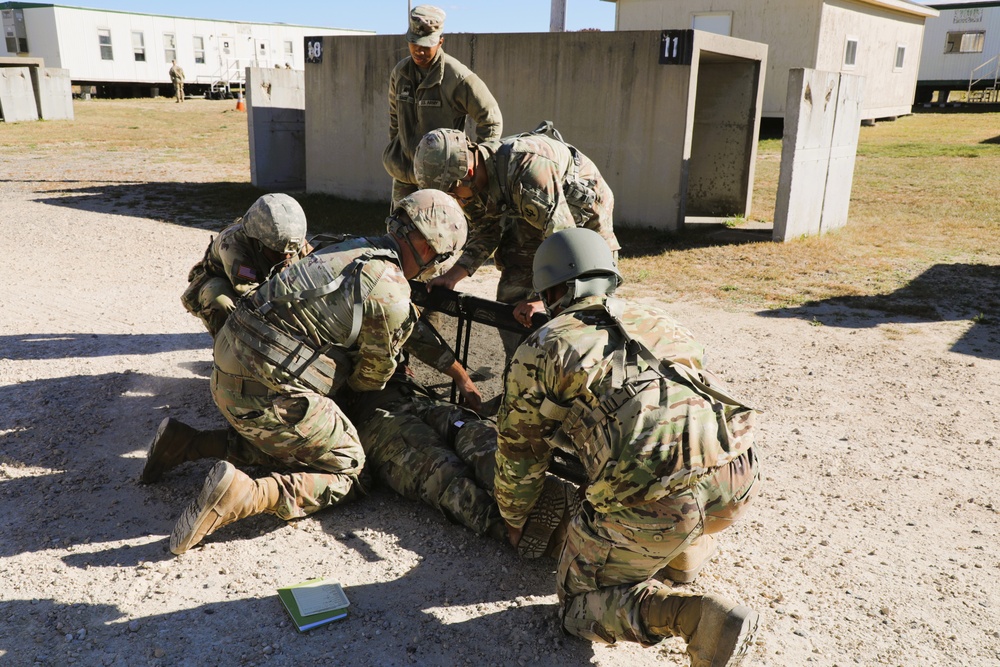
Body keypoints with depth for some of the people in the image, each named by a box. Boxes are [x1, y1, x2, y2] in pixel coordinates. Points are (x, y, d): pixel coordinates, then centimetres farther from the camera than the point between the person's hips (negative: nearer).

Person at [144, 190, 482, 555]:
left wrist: (458, 372, 32)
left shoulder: (357, 250, 14)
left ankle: (185, 442, 22)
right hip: (269, 394, -9)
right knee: (346, 475, 6)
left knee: (292, 446, 30)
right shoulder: (392, 295, -15)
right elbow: (375, 374, 1)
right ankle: (243, 496, -16)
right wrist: (348, 394, 24)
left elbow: (414, 325, 26)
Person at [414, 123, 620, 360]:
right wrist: (452, 276, -15)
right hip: (534, 218, 7)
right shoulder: (474, 183, -15)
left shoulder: (526, 167, -40)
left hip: (584, 214, -7)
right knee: (511, 297, 2)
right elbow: (484, 235, -2)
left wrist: (541, 298, -45)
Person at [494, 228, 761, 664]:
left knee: (580, 599, 16)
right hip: (736, 482, 6)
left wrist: (513, 520, 40)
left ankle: (696, 618, -7)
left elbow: (519, 453, 21)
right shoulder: (658, 322, 25)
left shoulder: (540, 350, 12)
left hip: (653, 501, -5)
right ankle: (683, 558, 29)